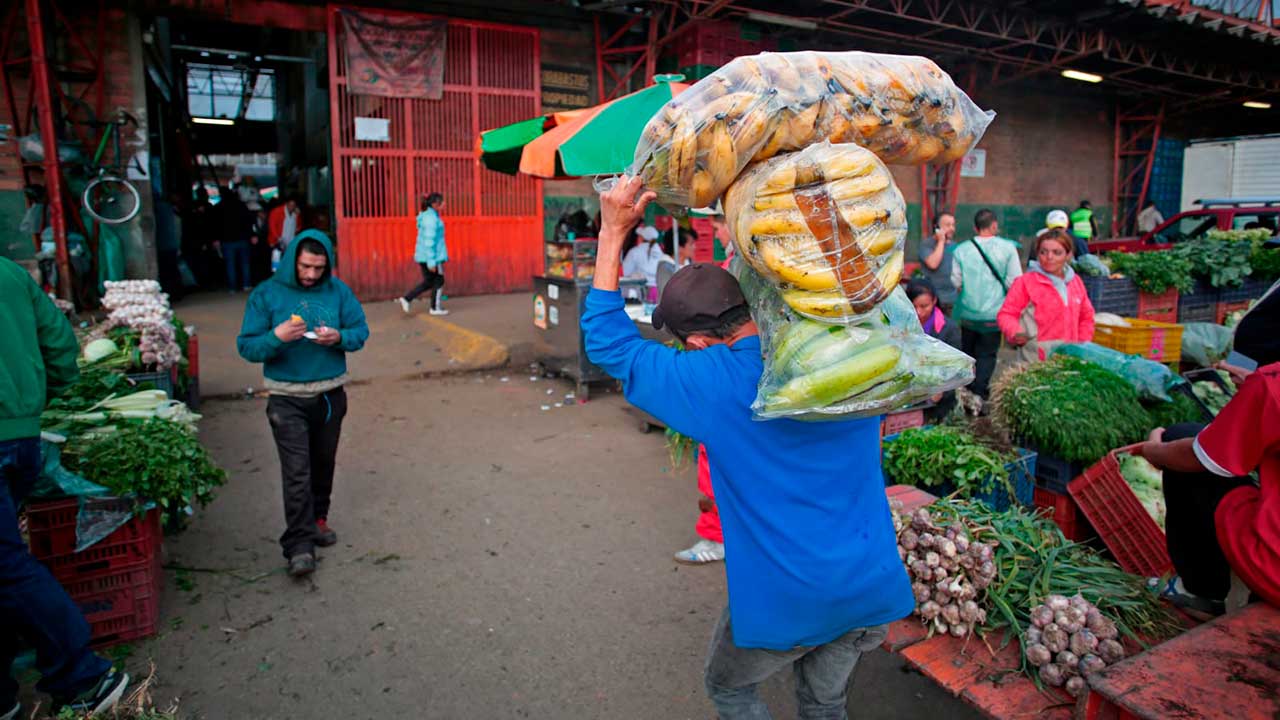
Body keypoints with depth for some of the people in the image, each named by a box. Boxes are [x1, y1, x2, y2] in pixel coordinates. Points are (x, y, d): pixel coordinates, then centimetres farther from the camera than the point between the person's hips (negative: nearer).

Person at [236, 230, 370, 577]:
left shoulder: (338, 291, 0)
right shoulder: (267, 294, -6)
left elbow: (361, 331, 3)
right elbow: (246, 346, -7)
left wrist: (340, 337, -18)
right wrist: (276, 337, -27)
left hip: (330, 395, 3)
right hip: (287, 399, -3)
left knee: (323, 463, 16)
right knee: (296, 470, -9)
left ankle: (317, 519, 35)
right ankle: (300, 543, -4)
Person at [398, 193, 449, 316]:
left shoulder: (426, 215, 12)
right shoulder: (431, 218, -18)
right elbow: (429, 241, -22)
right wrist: (431, 261, -23)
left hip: (423, 255, 9)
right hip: (432, 255, -9)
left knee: (428, 282, 15)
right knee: (438, 280, 6)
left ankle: (406, 299, 8)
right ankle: (435, 308, 14)